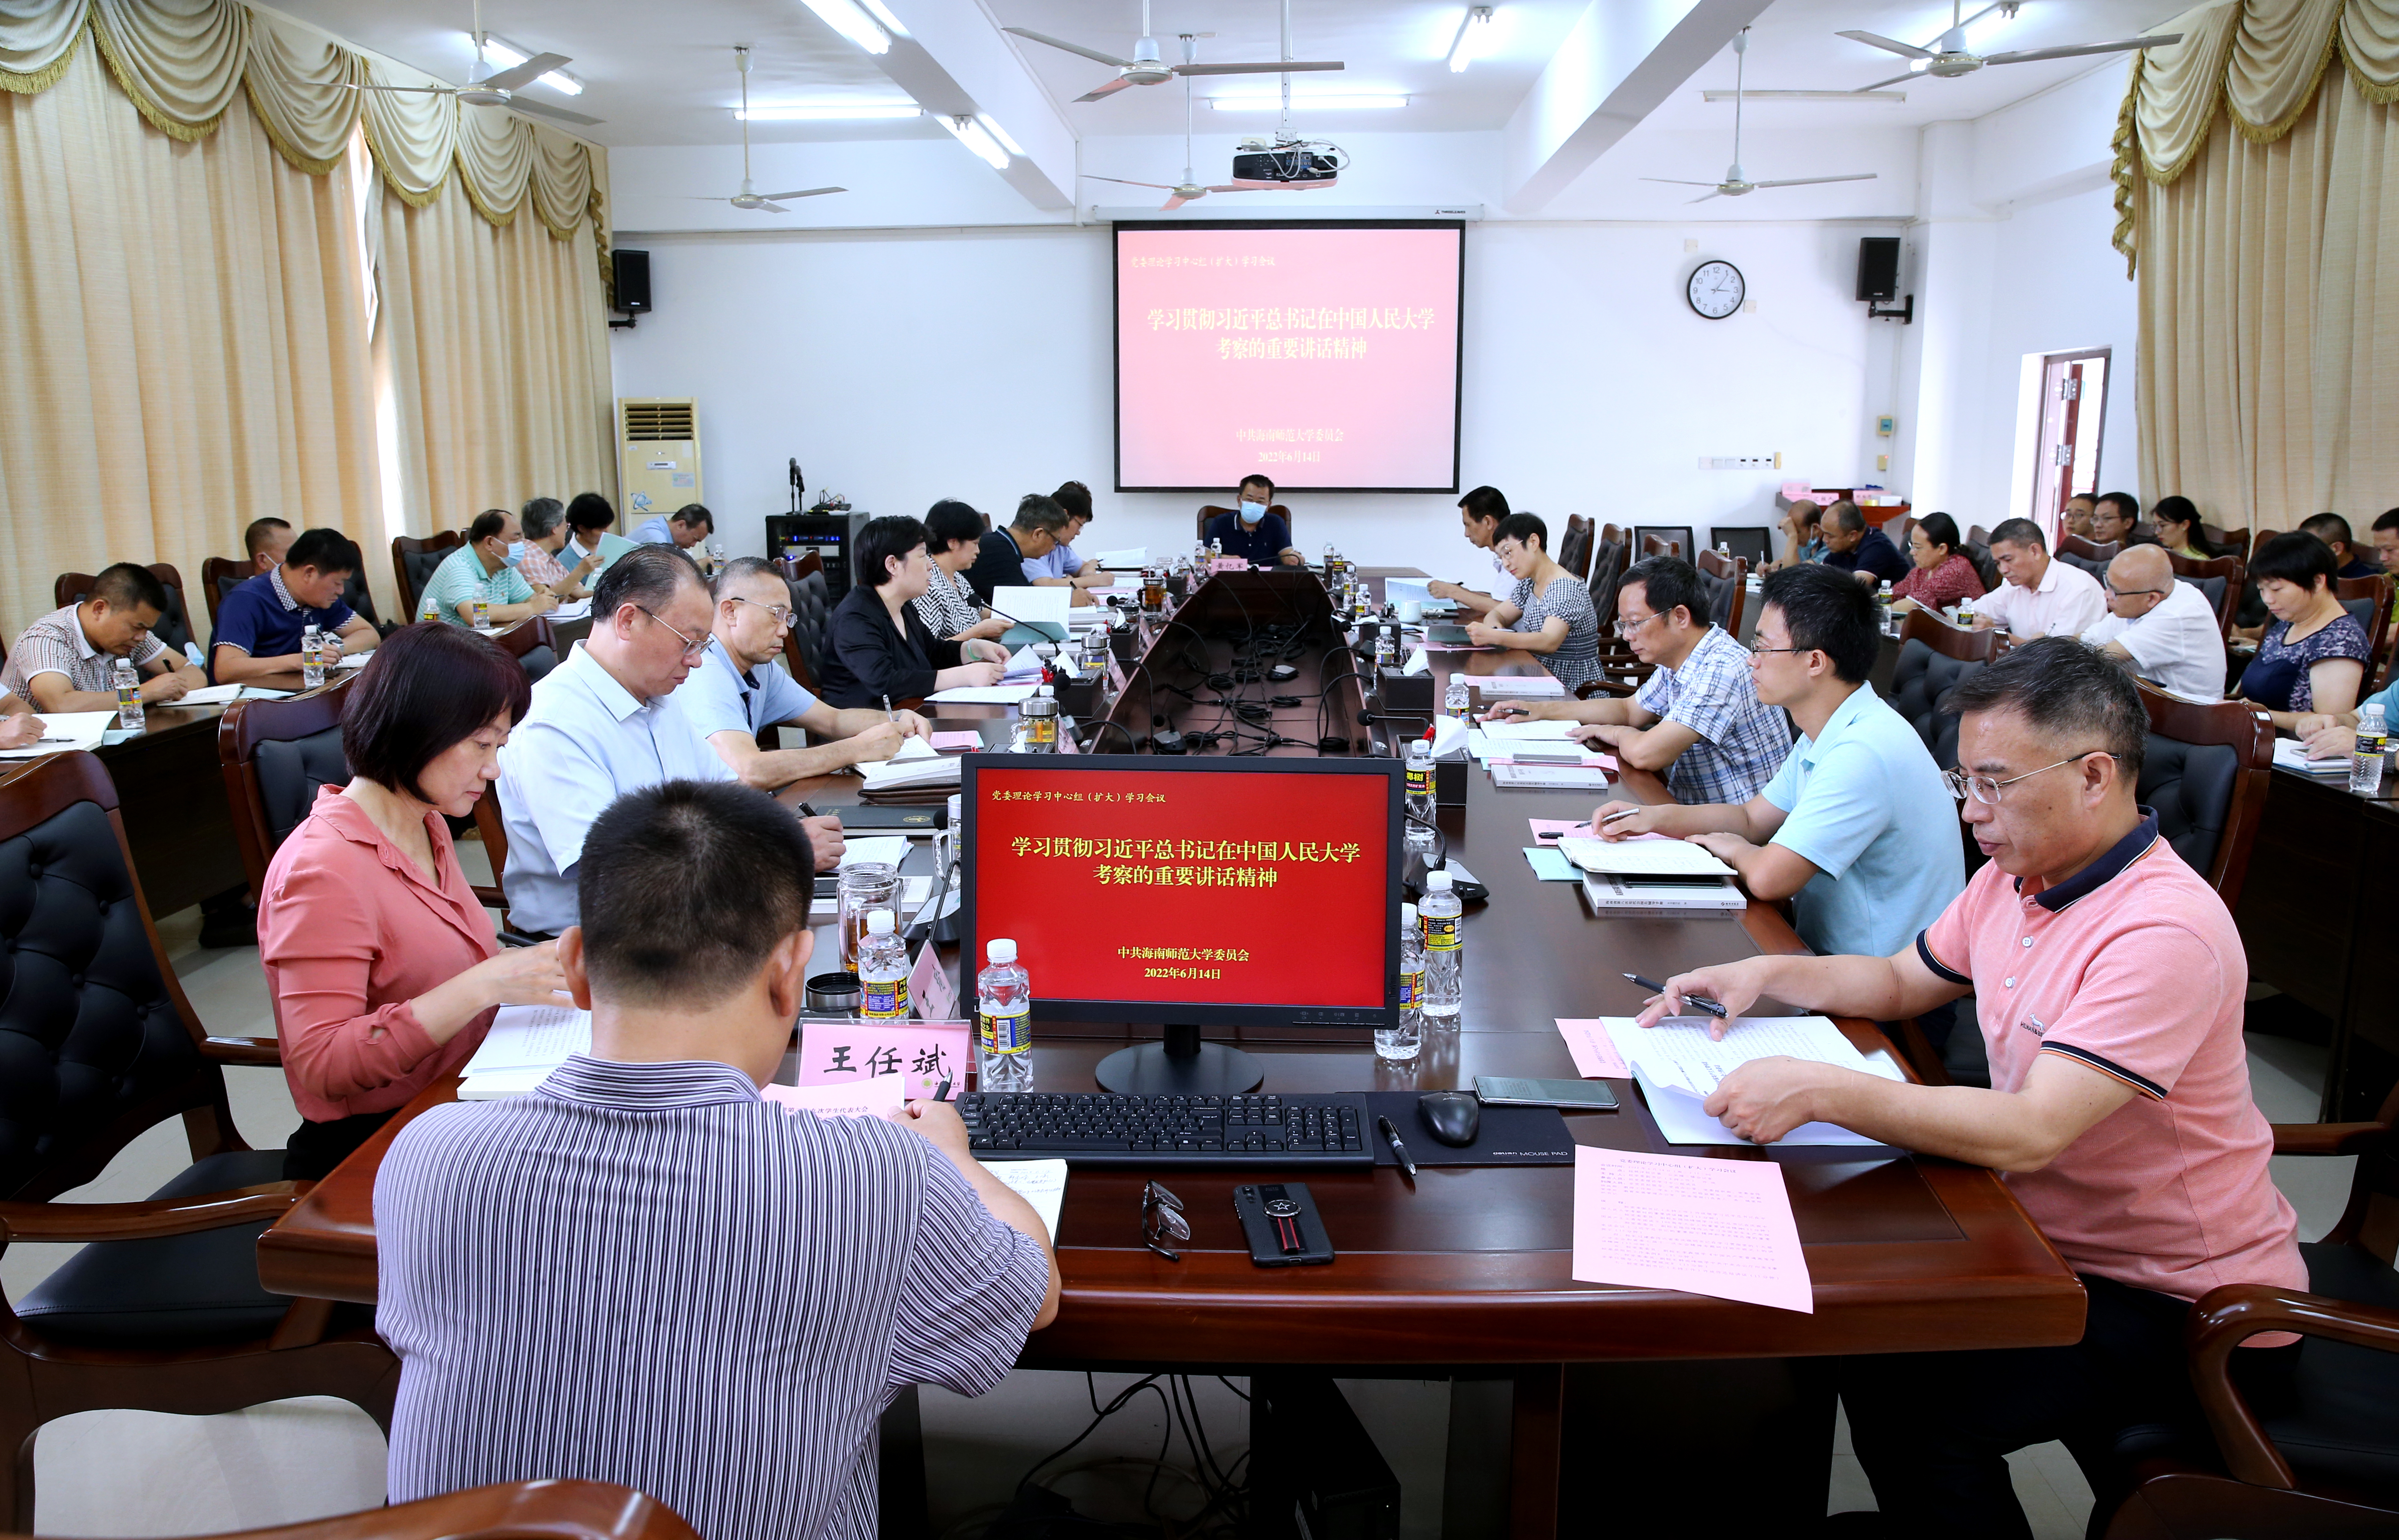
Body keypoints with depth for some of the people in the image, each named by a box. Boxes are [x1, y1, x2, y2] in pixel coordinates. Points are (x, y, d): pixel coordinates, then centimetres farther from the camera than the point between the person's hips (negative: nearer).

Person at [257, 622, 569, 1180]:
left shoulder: (427, 827, 11)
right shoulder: (322, 868, -17)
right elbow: (321, 1066, -22)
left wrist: (529, 967, 1)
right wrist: (485, 984, -28)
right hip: (368, 1154, -8)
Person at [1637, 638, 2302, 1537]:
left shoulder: (2166, 932, -27)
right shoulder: (2016, 877, 1)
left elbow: (2030, 1133, -34)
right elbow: (1901, 983, 16)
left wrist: (1819, 1090, -35)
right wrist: (1767, 974, -1)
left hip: (2183, 1301, -8)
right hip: (2058, 1243, 9)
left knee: (1909, 1398, -23)